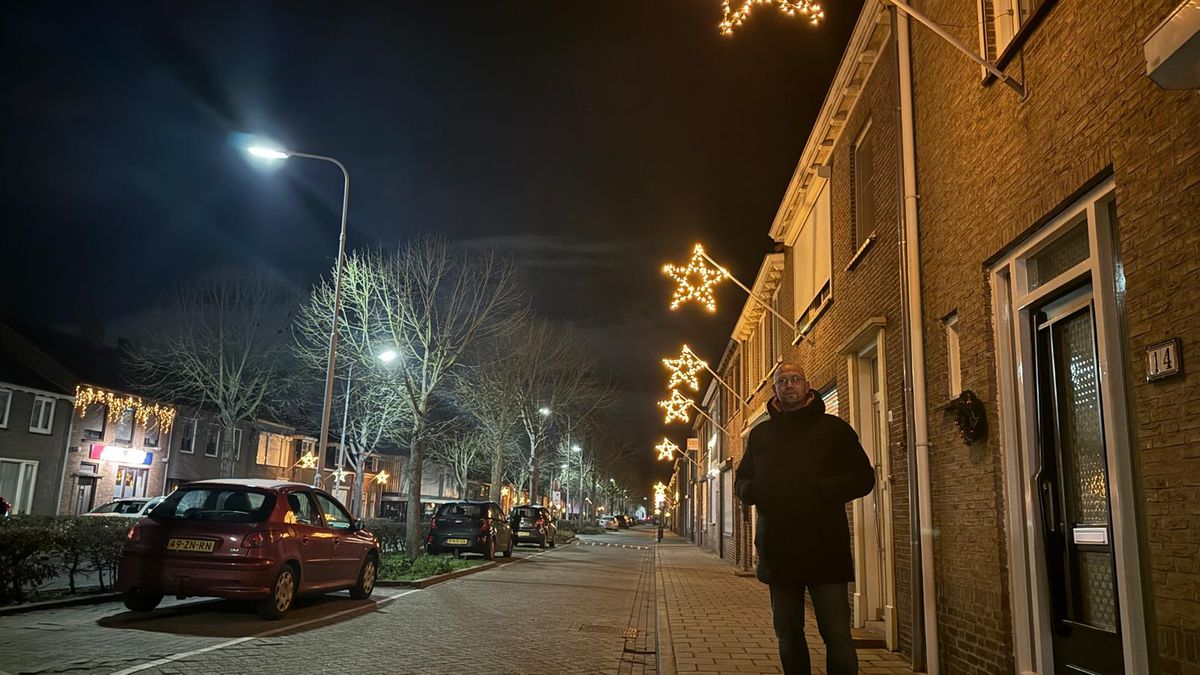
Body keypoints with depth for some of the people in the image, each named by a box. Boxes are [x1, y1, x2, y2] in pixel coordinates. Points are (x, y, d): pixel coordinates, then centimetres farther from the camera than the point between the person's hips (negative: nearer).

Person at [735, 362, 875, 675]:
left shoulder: (833, 427, 5)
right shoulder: (760, 434, 14)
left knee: (837, 635, -4)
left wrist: (822, 489, -16)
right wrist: (754, 489, -6)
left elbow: (864, 477, 1)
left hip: (825, 548, -3)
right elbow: (741, 481, 18)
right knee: (788, 635, 13)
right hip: (779, 551, 4)